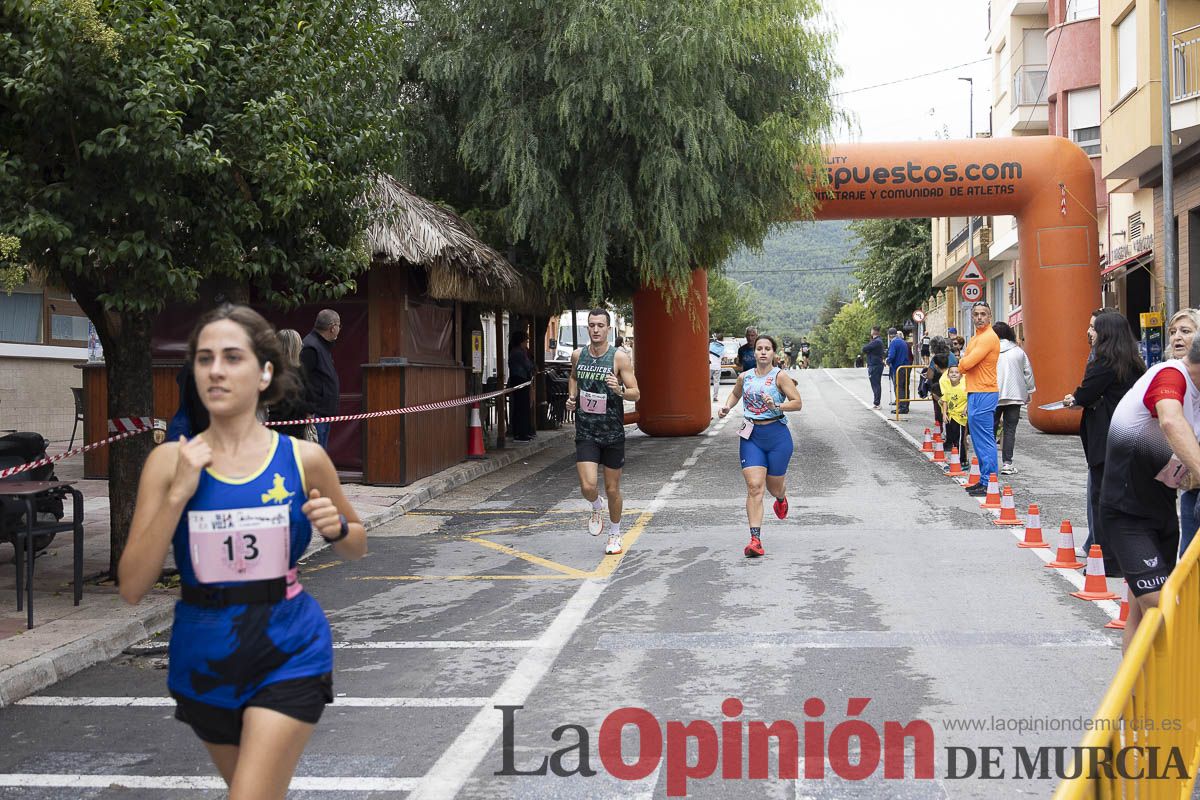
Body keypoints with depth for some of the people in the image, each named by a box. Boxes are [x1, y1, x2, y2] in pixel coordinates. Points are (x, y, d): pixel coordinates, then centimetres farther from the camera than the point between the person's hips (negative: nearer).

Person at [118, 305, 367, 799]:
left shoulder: (304, 459, -7)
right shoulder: (169, 461, -6)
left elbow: (356, 548, 10)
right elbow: (132, 587, -11)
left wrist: (336, 528, -13)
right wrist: (179, 492, -19)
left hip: (288, 652, -2)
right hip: (204, 660, 3)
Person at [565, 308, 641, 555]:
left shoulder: (619, 358, -8)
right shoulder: (578, 356, 2)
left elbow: (635, 393, -8)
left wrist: (620, 390, -29)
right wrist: (571, 397, 8)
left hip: (612, 433, -2)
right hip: (585, 432, 2)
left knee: (612, 489, 8)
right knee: (588, 486, -14)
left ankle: (615, 534, 30)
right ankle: (597, 508, 22)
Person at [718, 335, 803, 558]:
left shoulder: (780, 376, -7)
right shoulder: (745, 377, 6)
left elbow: (797, 403, -10)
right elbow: (735, 393, 27)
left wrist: (777, 406, -24)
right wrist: (727, 407, 8)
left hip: (777, 435, -2)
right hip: (751, 436, 2)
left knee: (774, 487, 12)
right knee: (754, 487, -10)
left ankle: (781, 498, 53)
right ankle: (755, 539, -12)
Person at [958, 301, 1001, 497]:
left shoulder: (988, 337, -14)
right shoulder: (977, 337, 19)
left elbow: (966, 364, -21)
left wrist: (961, 364, 4)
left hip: (984, 395, -10)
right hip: (975, 393, 11)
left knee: (985, 442, -9)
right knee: (979, 441, 14)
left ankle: (989, 484, -8)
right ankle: (984, 480, 20)